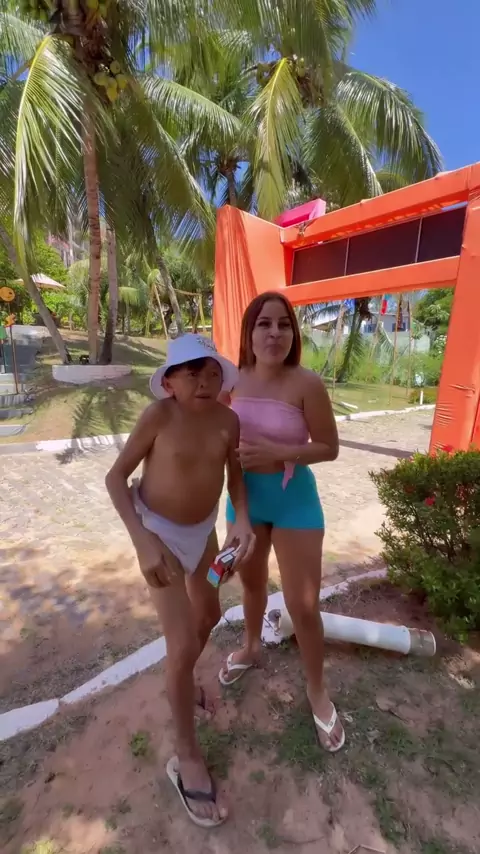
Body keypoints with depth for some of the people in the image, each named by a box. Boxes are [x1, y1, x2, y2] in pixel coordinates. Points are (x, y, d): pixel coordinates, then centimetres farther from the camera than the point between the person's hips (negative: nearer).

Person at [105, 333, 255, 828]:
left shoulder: (228, 419, -12)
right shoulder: (158, 415, -24)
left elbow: (235, 476, 0)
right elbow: (116, 477, -18)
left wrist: (242, 521, -18)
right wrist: (144, 540, -26)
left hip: (203, 529, 6)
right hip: (160, 532, -5)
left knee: (208, 614, 24)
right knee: (183, 644, -4)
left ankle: (180, 680, 56)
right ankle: (186, 756, 23)